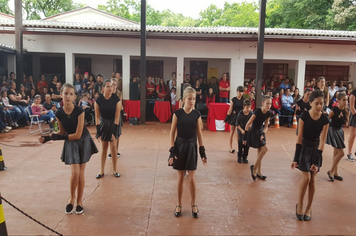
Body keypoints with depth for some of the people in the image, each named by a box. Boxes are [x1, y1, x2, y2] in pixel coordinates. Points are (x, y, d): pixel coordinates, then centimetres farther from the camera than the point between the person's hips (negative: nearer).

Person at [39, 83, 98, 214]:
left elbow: (78, 135, -22)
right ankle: (72, 197, 18)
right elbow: (62, 132, 4)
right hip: (70, 143, 2)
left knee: (80, 173, 4)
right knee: (75, 172, -8)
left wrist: (58, 137, -17)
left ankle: (79, 201, 21)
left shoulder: (79, 111, -23)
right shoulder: (59, 113, -12)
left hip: (83, 141, -2)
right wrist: (47, 138, -8)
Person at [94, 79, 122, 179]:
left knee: (113, 146, -1)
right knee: (104, 147, 7)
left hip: (113, 124, -1)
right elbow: (97, 117, -8)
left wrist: (114, 132, -18)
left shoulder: (116, 99, -15)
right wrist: (98, 132, -11)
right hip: (103, 123, 1)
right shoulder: (98, 100, -12)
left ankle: (114, 170, 13)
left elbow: (117, 116, -15)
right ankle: (102, 171, 17)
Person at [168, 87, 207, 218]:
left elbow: (199, 134, 2)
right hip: (179, 146, -1)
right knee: (180, 178, 9)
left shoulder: (197, 114, -4)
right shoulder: (177, 113, -7)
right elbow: (172, 133, -4)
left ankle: (193, 204, 25)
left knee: (192, 179, 4)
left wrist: (203, 152, 0)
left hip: (192, 147, 1)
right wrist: (172, 151, -9)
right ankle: (179, 204, 26)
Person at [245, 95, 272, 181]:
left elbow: (266, 126, 2)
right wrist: (245, 137, -19)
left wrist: (263, 134, -16)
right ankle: (254, 167, 1)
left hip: (260, 131, 8)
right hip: (254, 132, -7)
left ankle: (258, 172, 23)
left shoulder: (268, 113, -5)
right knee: (264, 149, -14)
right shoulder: (257, 111, -24)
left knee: (260, 152, 12)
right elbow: (248, 124, -21)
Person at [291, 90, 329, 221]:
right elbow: (299, 138, -17)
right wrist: (296, 158, -17)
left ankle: (309, 208, 18)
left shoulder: (325, 119, -14)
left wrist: (316, 161, -19)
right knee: (306, 177, -11)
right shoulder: (304, 116, -18)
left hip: (316, 149, 2)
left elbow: (322, 141, -15)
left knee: (313, 179, 3)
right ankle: (299, 205, 9)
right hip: (304, 148, -2)